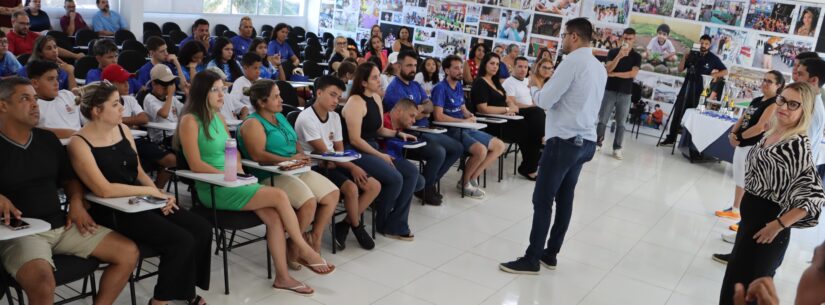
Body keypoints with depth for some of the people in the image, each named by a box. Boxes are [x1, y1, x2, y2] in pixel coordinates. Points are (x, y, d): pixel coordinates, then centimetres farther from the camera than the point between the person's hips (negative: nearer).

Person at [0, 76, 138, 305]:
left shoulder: (48, 139, 13)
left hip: (61, 225, 6)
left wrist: (76, 202, 3)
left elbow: (69, 178, 24)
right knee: (42, 281, -36)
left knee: (128, 252, -4)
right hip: (19, 232, -6)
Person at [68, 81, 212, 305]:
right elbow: (104, 190, -22)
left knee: (202, 229, -8)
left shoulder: (123, 129, 9)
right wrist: (150, 190, -16)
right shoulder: (80, 144, -13)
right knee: (181, 241, -23)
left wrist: (160, 194, -4)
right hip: (112, 212, -7)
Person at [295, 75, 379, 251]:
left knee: (374, 186, -7)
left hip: (333, 164, 8)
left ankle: (345, 225, 0)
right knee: (351, 188, -30)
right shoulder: (306, 118, -15)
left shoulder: (335, 117, 9)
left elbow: (339, 150, 9)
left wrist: (345, 165, -14)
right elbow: (323, 153, -18)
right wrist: (351, 167, -19)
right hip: (315, 168, -8)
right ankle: (357, 226, -2)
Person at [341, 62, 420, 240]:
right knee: (395, 178, -24)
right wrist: (380, 156, -15)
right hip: (357, 154, -9)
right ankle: (383, 224, 3)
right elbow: (355, 140, -18)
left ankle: (396, 225, -2)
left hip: (373, 149, 9)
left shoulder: (376, 98, 12)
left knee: (411, 172, -7)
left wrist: (398, 133, 5)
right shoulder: (356, 102, -15)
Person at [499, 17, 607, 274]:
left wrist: (542, 90, 6)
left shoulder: (573, 61, -13)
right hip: (586, 141, 9)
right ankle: (550, 254, 21)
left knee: (542, 200, -4)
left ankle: (532, 259, 1)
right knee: (565, 199, 13)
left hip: (565, 141, -9)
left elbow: (544, 100, -15)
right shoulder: (600, 68, 14)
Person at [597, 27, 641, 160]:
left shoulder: (637, 56, 2)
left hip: (625, 93, 0)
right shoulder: (613, 52, 1)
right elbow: (608, 69, -12)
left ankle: (617, 148, 9)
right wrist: (619, 56, -24)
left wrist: (614, 74, -10)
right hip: (610, 90, 0)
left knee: (621, 123, 4)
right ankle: (597, 143, 11)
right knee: (602, 120, 1)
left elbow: (633, 74, -10)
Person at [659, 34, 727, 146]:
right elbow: (680, 69, 6)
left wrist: (714, 75, -13)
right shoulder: (693, 55, 6)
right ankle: (671, 139, 12)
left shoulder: (713, 59, -2)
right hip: (686, 89, 3)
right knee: (677, 114, 4)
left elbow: (725, 71, 4)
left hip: (700, 92, -3)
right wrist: (685, 56, -8)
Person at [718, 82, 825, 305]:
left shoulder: (798, 145, -21)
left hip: (767, 221, -8)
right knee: (737, 270, 24)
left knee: (743, 283, 3)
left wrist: (778, 225, -22)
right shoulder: (771, 134, 4)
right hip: (751, 213, 8)